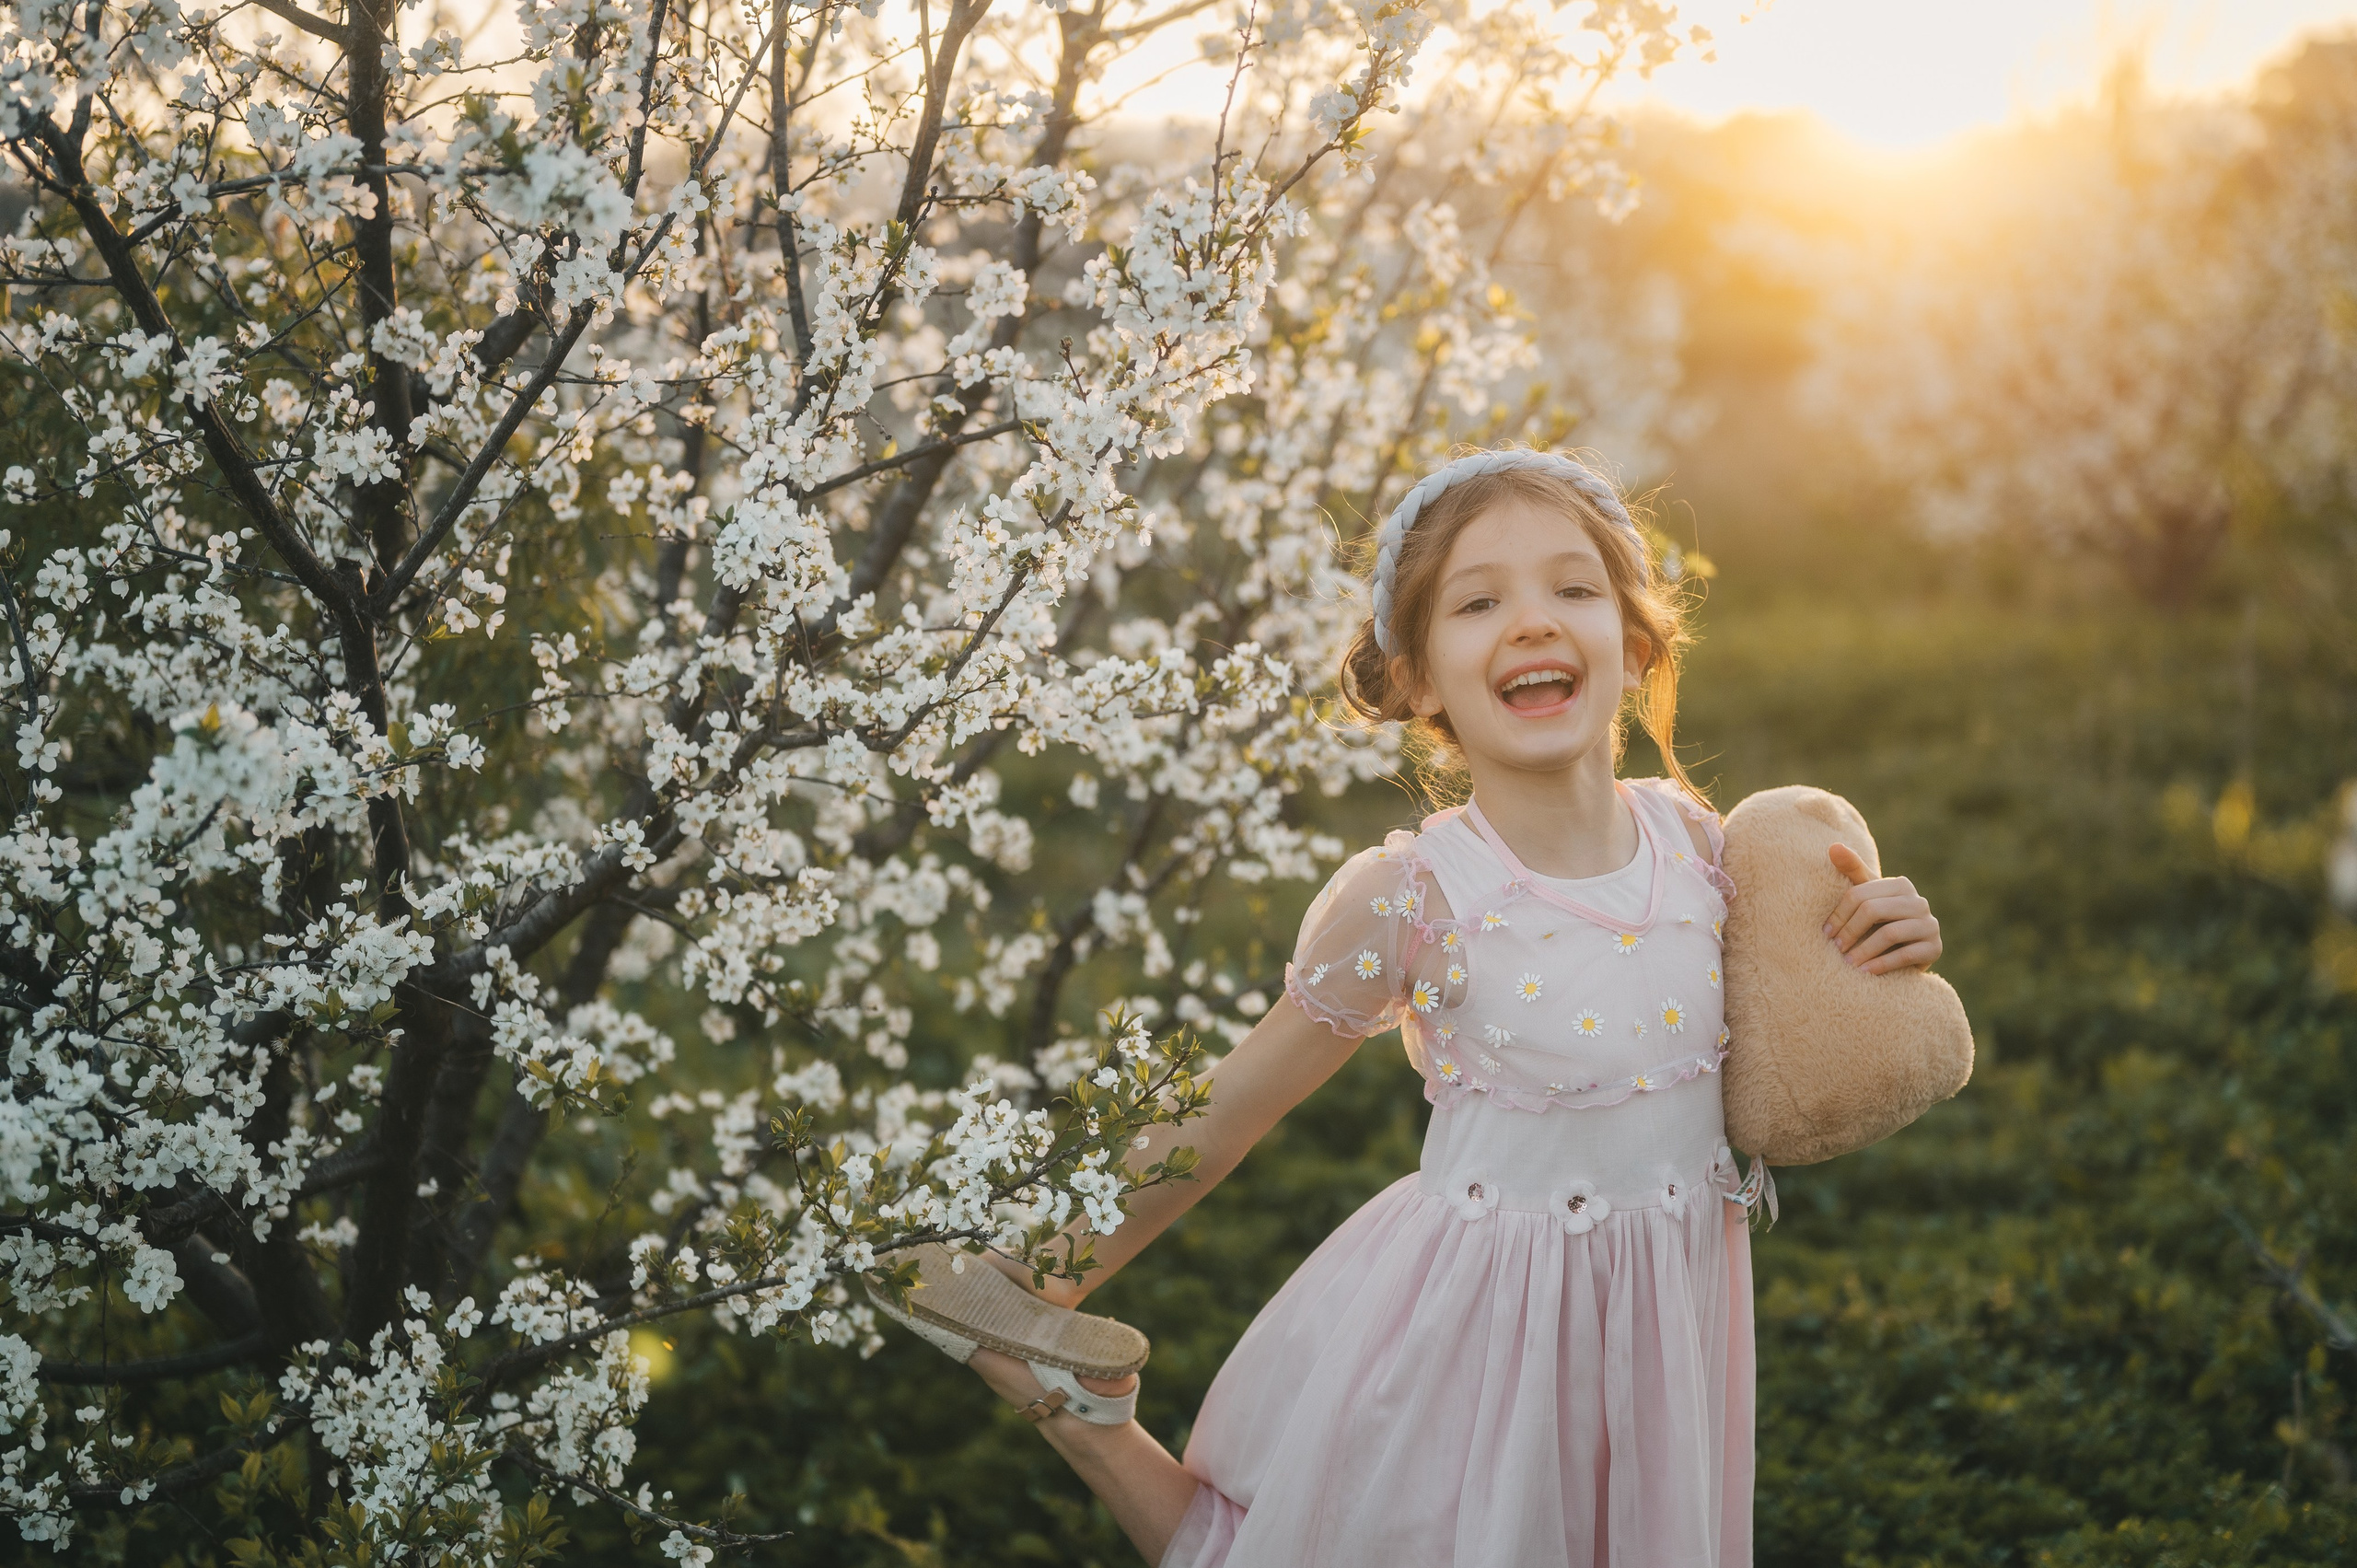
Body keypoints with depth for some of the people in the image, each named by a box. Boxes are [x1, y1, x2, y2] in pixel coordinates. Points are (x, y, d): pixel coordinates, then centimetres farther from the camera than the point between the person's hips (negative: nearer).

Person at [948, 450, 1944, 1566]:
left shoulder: (1697, 844, -5)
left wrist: (1871, 966, -4)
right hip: (1477, 1334, -4)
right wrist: (1045, 1295, -4)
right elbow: (1217, 1122, -8)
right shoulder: (1410, 901, -17)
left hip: (1659, 1327, 4)